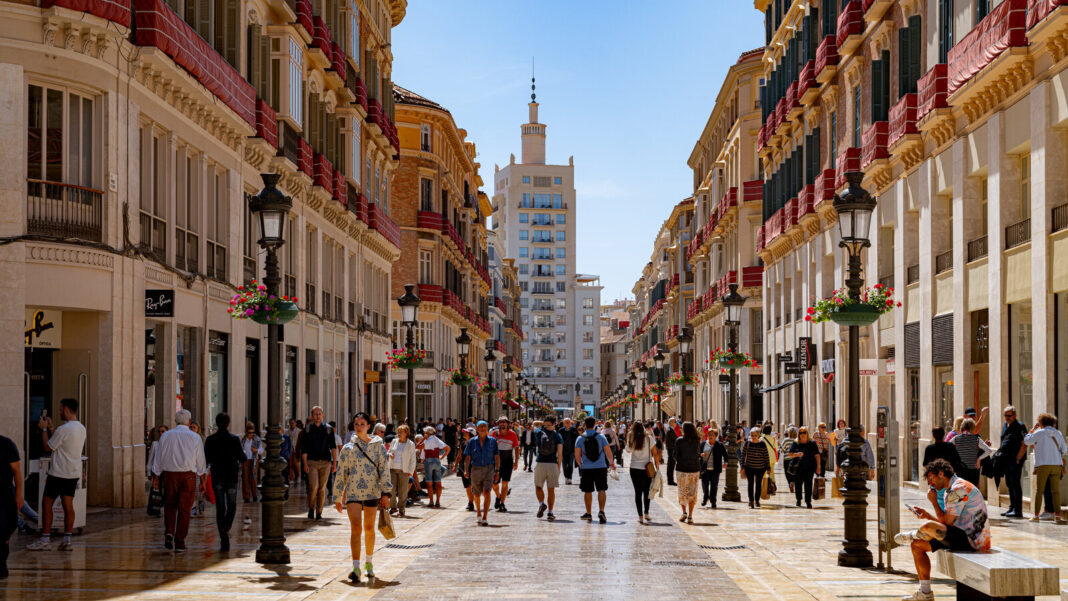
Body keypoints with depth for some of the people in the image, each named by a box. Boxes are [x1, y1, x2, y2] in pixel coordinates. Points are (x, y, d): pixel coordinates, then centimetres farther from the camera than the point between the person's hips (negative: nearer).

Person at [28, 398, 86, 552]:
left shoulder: (63, 429, -19)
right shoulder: (82, 428, 9)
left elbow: (48, 447, -10)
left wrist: (44, 429, 0)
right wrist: (50, 428, 21)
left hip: (59, 473, -8)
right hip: (74, 472, 8)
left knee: (47, 504, 2)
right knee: (68, 505, 7)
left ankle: (45, 539, 3)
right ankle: (67, 540, 5)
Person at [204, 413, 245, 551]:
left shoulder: (210, 440, -3)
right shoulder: (234, 439, -7)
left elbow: (206, 460, -1)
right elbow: (243, 459, -5)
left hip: (216, 477, 1)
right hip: (232, 477, -1)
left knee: (220, 508, 7)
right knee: (231, 506, 13)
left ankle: (224, 541, 3)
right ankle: (226, 529, -16)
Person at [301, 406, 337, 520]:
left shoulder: (328, 429, 8)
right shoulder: (308, 429, 6)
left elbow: (333, 447, 5)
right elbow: (304, 449, 5)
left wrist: (334, 463, -4)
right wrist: (305, 464, -5)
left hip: (325, 462, 1)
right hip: (312, 462, -1)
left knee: (322, 488, 1)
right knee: (313, 486, -14)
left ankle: (319, 512, 10)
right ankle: (311, 509, 6)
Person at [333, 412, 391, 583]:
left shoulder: (378, 446, 5)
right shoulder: (348, 448, 7)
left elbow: (384, 470, 0)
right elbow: (341, 474, 11)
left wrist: (386, 493, -8)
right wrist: (337, 498, 11)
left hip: (372, 492, 1)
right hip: (352, 492, -1)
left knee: (369, 528, 10)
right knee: (355, 527, -14)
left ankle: (369, 562, 31)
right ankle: (356, 567, -21)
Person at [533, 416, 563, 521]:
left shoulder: (539, 432, 2)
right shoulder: (557, 436, 0)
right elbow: (560, 454, -4)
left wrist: (543, 424, 22)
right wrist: (559, 467, 4)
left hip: (540, 464, 0)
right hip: (553, 464, 0)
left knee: (538, 487, 17)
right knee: (551, 490, 7)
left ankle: (541, 503, -7)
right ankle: (550, 513, 5)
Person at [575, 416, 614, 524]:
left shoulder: (580, 439, -1)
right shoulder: (601, 436, -2)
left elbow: (577, 456, 0)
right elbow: (608, 452, 0)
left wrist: (581, 465, 18)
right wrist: (612, 463, 16)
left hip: (586, 469, 1)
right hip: (601, 467, -1)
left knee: (588, 491, 10)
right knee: (601, 490, 1)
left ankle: (588, 513, 18)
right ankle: (601, 511, -16)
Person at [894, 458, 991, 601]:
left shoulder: (959, 489, -17)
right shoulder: (948, 491, 17)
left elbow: (947, 522, -19)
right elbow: (947, 521, 18)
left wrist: (934, 501, -8)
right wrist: (927, 515, 7)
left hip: (972, 541, -11)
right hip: (964, 538, 11)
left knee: (928, 527, -29)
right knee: (917, 545, 11)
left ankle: (911, 536, 10)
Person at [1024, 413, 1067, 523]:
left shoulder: (1039, 433, -4)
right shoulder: (1058, 433, 6)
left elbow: (1026, 441, 4)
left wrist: (1033, 429, 12)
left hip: (1042, 465, -2)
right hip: (1056, 464, 2)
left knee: (1039, 490, 2)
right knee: (1056, 490, 6)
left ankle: (1036, 515, 0)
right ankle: (1057, 514, 2)